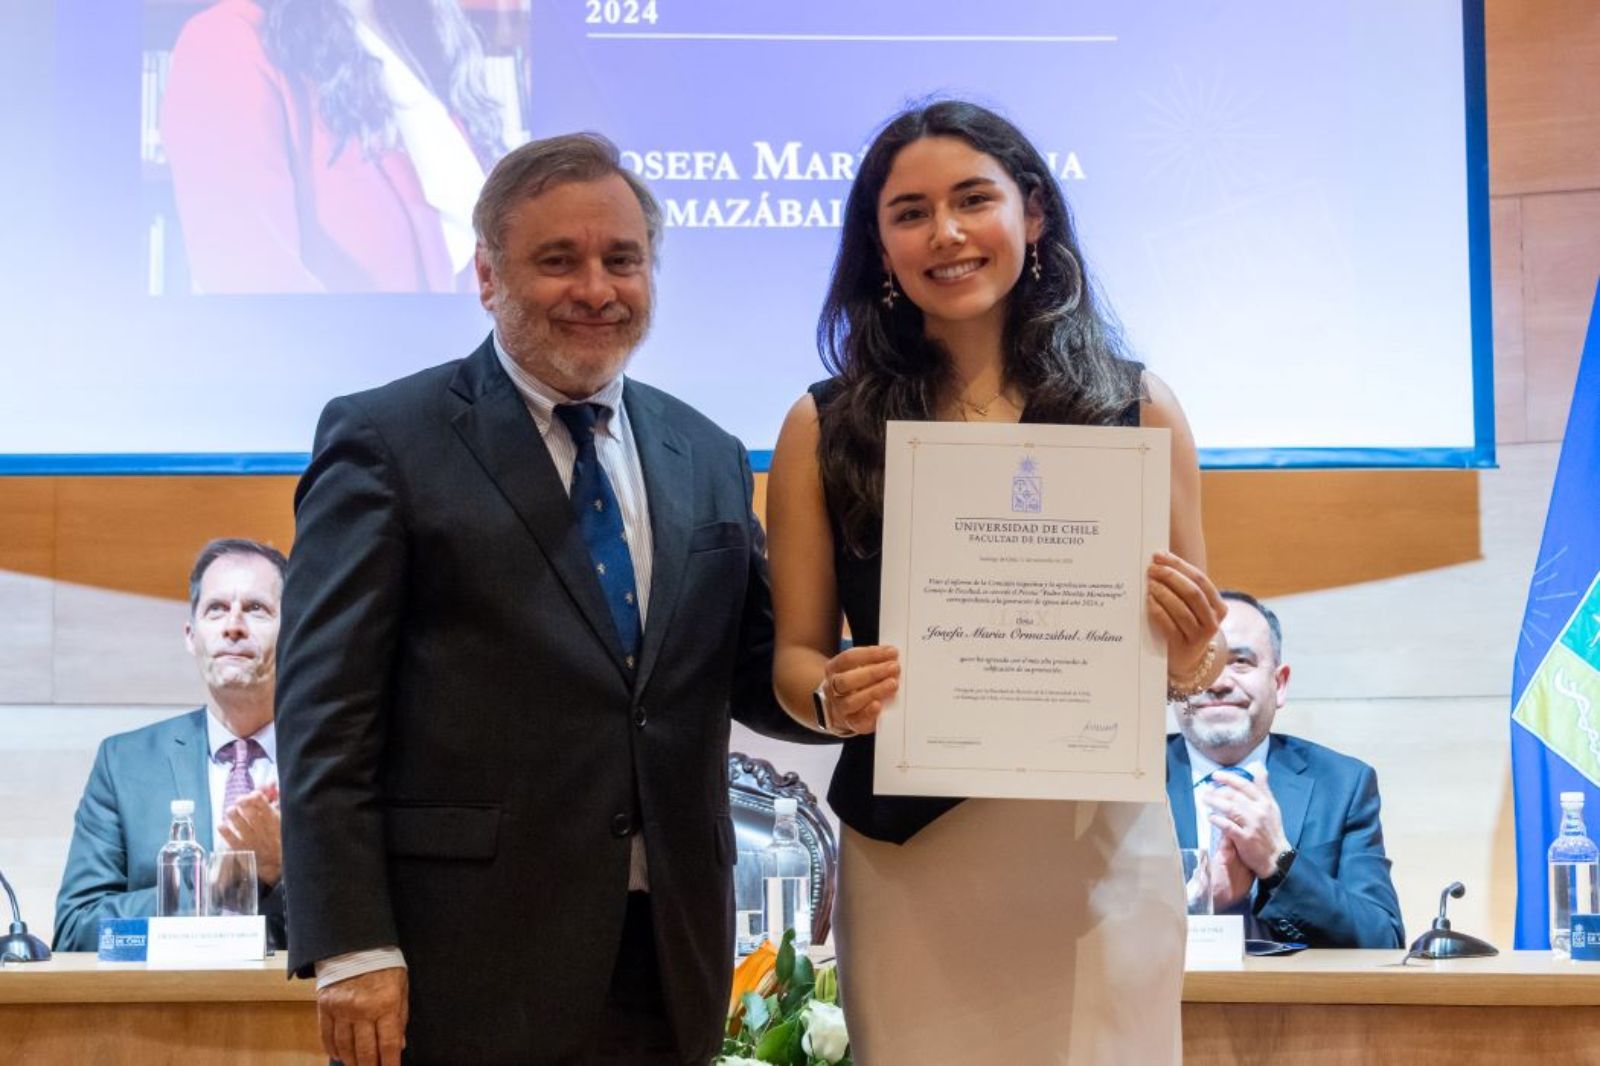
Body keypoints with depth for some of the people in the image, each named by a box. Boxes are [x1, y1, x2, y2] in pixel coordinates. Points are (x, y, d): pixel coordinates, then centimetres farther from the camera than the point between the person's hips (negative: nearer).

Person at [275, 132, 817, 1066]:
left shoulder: (710, 459, 13)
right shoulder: (385, 442, -3)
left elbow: (753, 675, 15)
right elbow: (326, 712, -7)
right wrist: (350, 947, -14)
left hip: (670, 964, 5)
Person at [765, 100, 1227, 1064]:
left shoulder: (1137, 406, 3)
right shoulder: (826, 429, 2)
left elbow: (1194, 659, 10)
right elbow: (795, 655, 5)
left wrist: (1190, 650, -12)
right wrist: (831, 695, -16)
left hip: (1101, 847, 1)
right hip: (909, 857, 0)